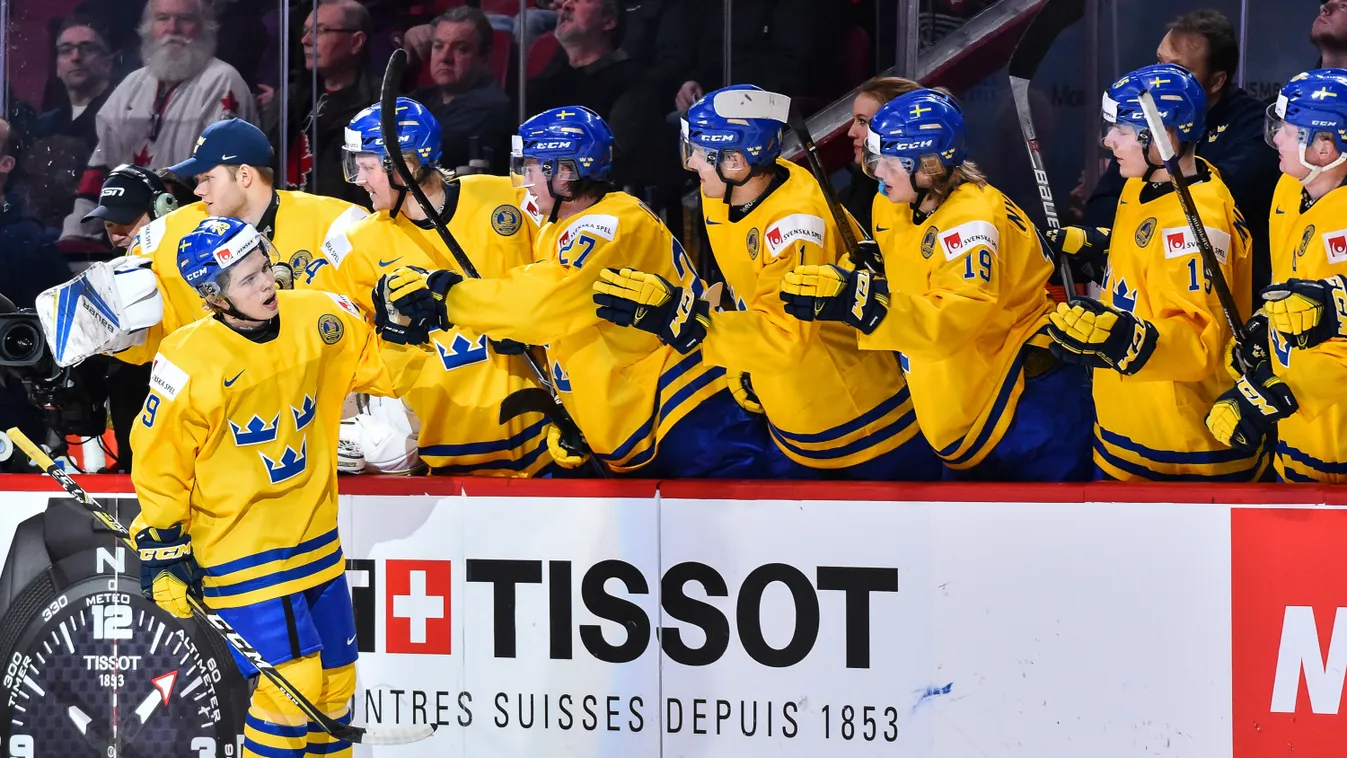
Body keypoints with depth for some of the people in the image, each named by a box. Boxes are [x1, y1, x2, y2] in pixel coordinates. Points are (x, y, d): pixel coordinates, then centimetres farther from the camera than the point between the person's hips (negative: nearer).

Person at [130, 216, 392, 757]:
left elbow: (379, 366, 13)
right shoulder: (189, 362, -18)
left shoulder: (317, 319, -5)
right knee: (293, 683, -14)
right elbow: (159, 465, -9)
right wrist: (164, 547, -8)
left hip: (315, 539, 6)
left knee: (335, 682, 12)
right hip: (240, 549, -6)